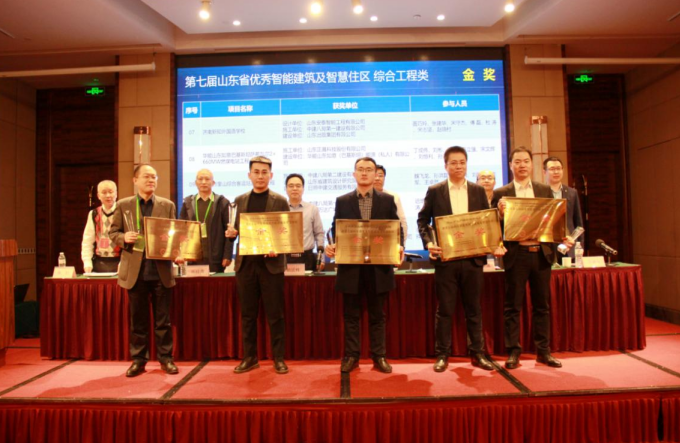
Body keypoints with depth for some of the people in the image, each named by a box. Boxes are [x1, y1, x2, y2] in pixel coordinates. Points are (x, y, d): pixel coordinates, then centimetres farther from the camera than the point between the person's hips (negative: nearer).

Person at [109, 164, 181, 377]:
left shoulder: (167, 205, 6)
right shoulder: (123, 205, 6)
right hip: (135, 271, 0)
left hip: (161, 270, 0)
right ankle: (138, 359, 22)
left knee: (163, 318, 7)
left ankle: (166, 358, 18)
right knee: (138, 319, 10)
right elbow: (113, 233, 8)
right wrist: (124, 238, -13)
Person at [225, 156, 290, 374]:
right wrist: (231, 232, -11)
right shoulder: (240, 200, 10)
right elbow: (236, 230, 12)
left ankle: (279, 358, 15)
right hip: (245, 263, 3)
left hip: (271, 263, -3)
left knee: (275, 314, 3)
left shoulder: (280, 201, 1)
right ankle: (249, 357, 23)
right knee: (247, 314, 10)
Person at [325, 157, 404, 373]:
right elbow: (336, 231, 7)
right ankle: (351, 356, 21)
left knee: (377, 315, 10)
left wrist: (399, 247, -14)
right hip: (350, 266, 1)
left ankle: (379, 356, 22)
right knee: (351, 315, 9)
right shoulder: (342, 201, 7)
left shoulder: (387, 200, 6)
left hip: (379, 266, 0)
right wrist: (331, 246, -13)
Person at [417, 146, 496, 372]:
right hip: (445, 258, -2)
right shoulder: (435, 191, 3)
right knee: (444, 310, 6)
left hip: (473, 258, 2)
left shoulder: (478, 190, 9)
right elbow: (422, 220, 5)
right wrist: (428, 243, -11)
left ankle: (477, 353, 24)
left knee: (474, 309, 11)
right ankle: (442, 355, 17)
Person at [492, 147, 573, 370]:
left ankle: (543, 351, 22)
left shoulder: (545, 190, 12)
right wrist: (500, 213, -20)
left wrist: (563, 237, -5)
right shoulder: (501, 193, 2)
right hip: (516, 255, -3)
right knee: (512, 306, 3)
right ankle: (513, 352, 13)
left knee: (542, 305, 11)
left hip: (541, 253, 3)